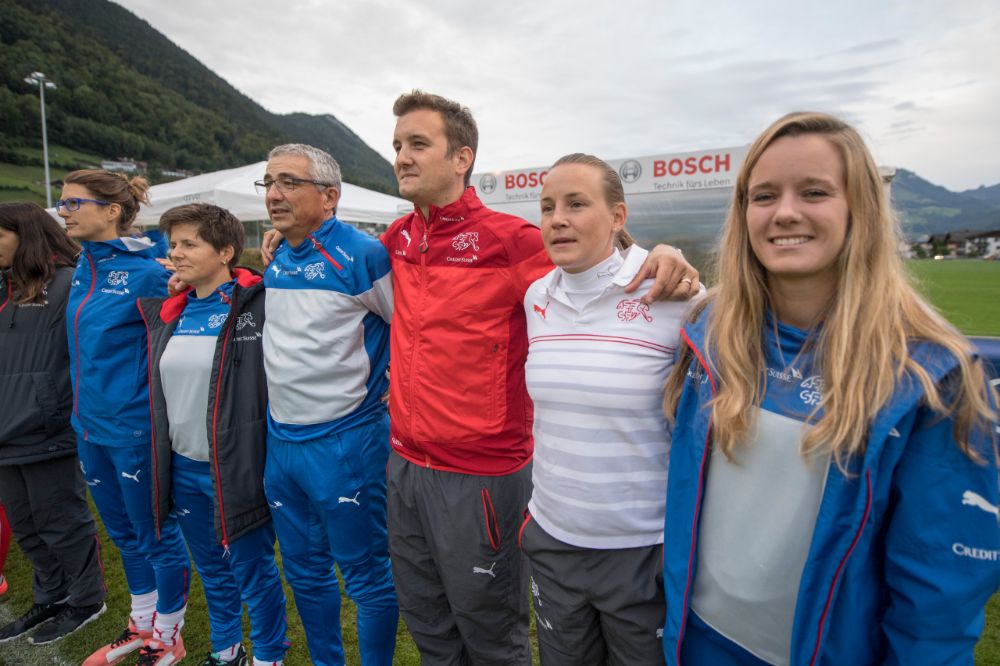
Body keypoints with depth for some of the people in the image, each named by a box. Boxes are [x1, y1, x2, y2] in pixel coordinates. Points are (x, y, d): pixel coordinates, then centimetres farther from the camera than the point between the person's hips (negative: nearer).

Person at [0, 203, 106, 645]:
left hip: (47, 431, -9)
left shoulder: (68, 283, -13)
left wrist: (62, 411, -18)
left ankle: (86, 601, 25)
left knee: (62, 521, 6)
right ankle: (52, 597, 37)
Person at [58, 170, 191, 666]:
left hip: (135, 428, -8)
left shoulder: (148, 270, -17)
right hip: (90, 426, 8)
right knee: (124, 534, 22)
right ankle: (142, 626, 42)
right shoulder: (83, 267, 7)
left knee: (157, 536, 8)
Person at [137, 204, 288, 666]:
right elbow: (159, 385, 19)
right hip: (181, 468, 7)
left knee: (253, 571, 10)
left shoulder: (257, 304, -14)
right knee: (210, 568, 23)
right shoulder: (166, 311, 7)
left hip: (235, 468, -6)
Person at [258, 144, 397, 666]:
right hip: (279, 441, 8)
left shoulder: (363, 255, -14)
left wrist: (391, 394, -8)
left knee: (367, 577, 8)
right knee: (304, 571, 22)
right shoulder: (275, 261, 8)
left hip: (345, 442, -7)